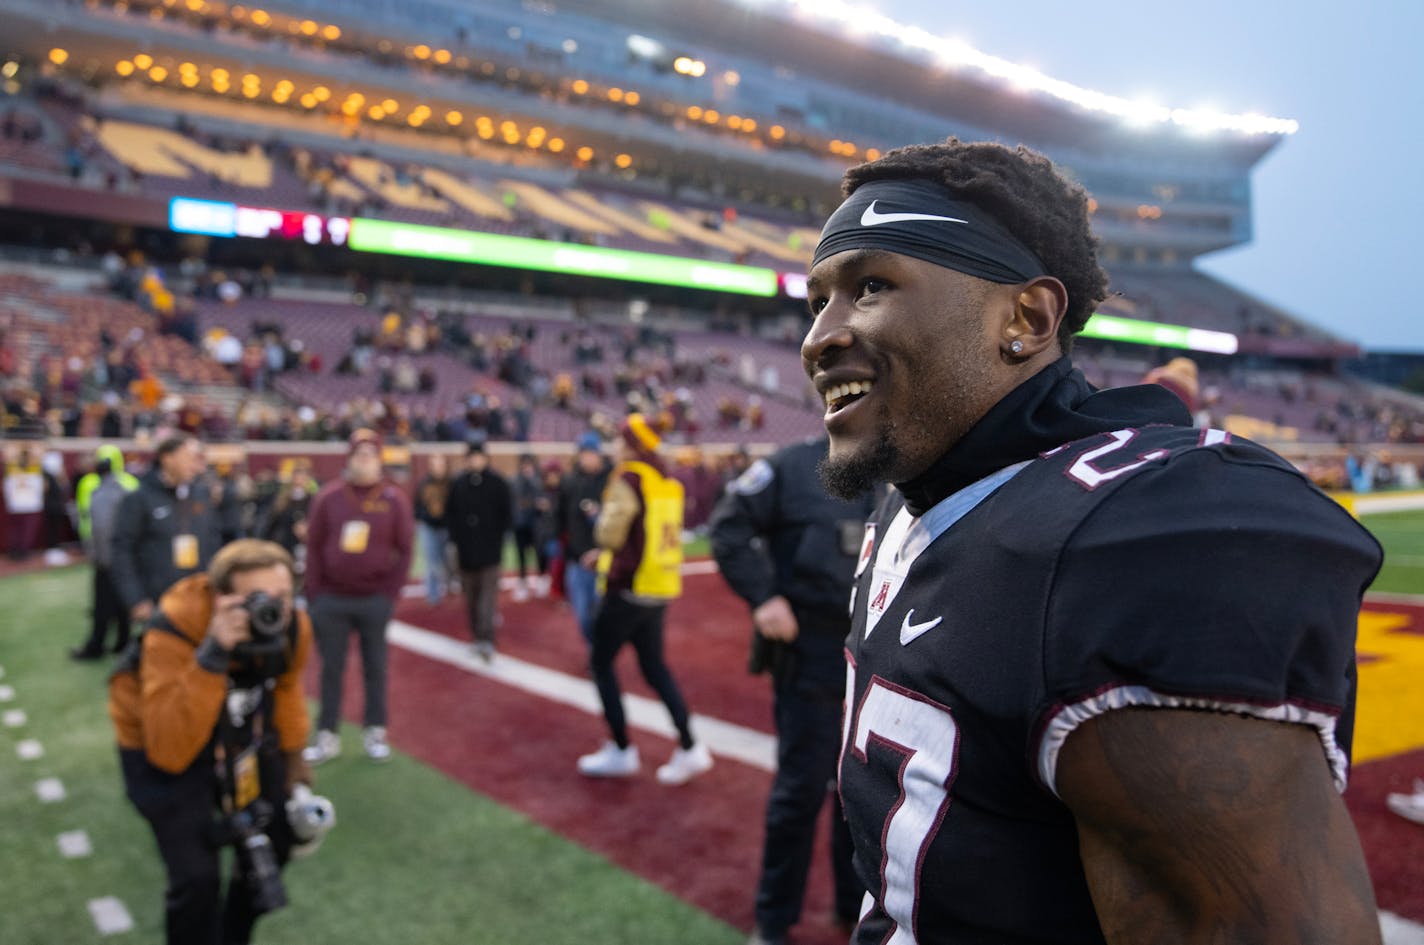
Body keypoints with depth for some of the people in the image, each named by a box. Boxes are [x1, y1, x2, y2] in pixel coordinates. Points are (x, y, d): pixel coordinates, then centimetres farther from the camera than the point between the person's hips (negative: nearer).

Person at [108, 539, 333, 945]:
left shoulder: (294, 627, -22)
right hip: (161, 743, -5)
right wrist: (210, 657, -51)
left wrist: (294, 762, 9)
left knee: (272, 844, 12)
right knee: (196, 875, -15)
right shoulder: (174, 630, -37)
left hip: (239, 734, 5)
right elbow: (171, 753, -43)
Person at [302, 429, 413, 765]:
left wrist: (390, 593, -5)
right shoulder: (328, 496, -1)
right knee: (331, 669, 8)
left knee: (374, 668, 9)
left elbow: (404, 550, -1)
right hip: (331, 600, 1)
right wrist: (315, 593, -1)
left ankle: (375, 733, 19)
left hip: (375, 601, -1)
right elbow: (314, 547, 2)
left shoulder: (394, 499, -3)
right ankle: (327, 736, 18)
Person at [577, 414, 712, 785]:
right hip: (660, 589, 8)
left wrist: (604, 511, 4)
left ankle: (621, 751, 10)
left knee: (601, 662, 8)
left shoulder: (628, 480, -15)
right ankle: (689, 748, 8)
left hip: (629, 587, -8)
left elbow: (609, 534, -16)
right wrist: (606, 555, 19)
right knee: (655, 667, 14)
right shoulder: (668, 483, 10)